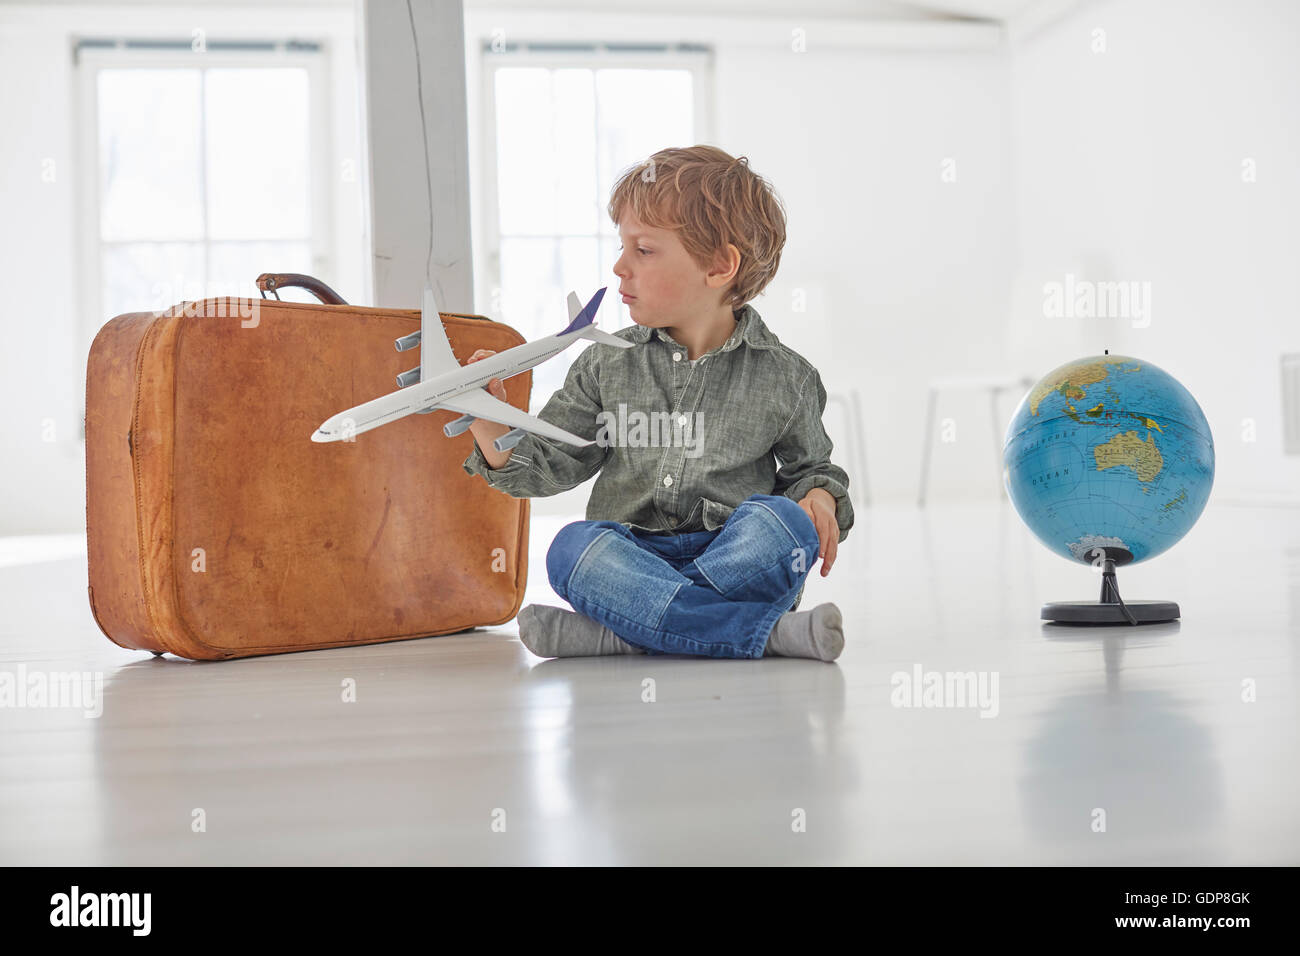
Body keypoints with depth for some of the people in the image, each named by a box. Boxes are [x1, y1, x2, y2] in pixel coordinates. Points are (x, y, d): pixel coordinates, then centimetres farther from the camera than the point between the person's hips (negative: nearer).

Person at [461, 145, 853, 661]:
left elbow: (808, 466, 17)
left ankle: (620, 631, -32)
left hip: (735, 556, -1)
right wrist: (490, 425, -11)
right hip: (632, 555, 1)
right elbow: (551, 464, 7)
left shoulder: (784, 377, 4)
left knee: (782, 519, -31)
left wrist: (820, 497, -6)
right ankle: (769, 631, -36)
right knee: (572, 547, -30)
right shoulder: (607, 364, 8)